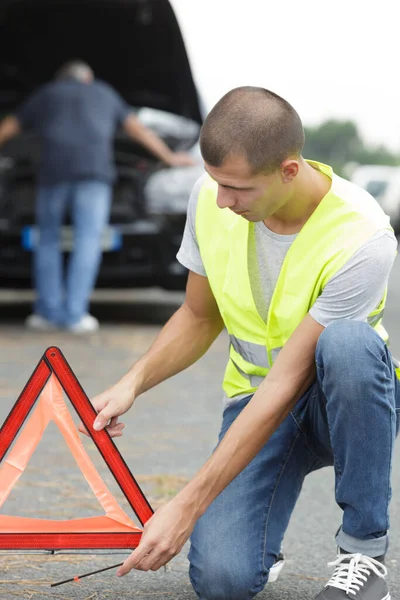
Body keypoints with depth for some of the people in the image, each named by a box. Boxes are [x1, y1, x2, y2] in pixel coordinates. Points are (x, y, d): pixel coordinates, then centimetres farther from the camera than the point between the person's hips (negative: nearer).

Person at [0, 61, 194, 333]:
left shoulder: (46, 94, 25)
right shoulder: (104, 93, 27)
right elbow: (139, 130, 32)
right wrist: (169, 157, 42)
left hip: (54, 168, 0)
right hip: (95, 168, 0)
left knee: (48, 239, 10)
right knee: (88, 240, -2)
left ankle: (50, 311, 5)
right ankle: (75, 313, -11)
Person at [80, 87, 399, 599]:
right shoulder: (211, 197, -11)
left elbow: (287, 382, -29)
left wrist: (187, 506, -30)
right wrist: (133, 382, -13)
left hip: (348, 403, -2)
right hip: (256, 398, 3)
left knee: (347, 342, -41)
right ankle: (255, 522, 14)